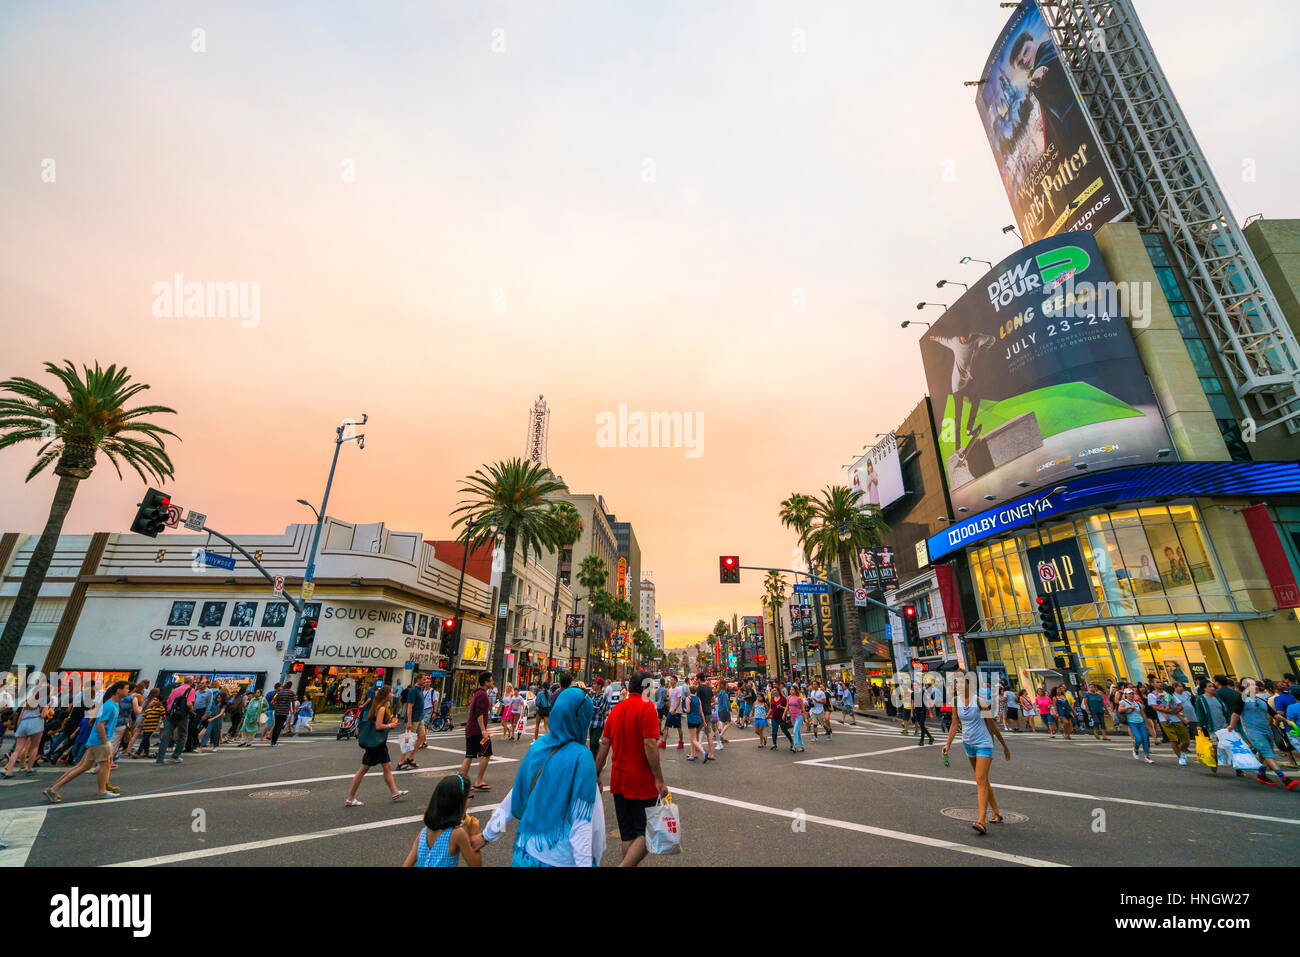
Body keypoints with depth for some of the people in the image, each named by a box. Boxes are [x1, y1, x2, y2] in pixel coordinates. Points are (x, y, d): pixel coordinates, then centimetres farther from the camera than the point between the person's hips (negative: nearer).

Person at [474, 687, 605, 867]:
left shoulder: (538, 746, -4)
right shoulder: (582, 757, -22)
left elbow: (516, 795, 2)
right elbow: (581, 820, -21)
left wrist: (487, 835, 12)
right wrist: (584, 863, -18)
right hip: (561, 858, -5)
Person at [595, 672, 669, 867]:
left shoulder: (616, 708, 7)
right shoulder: (646, 707, -14)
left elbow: (604, 744, 9)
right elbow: (650, 745, -21)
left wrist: (597, 775, 15)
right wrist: (659, 780, -18)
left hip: (619, 782, 7)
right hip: (642, 783, -7)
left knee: (628, 835, 17)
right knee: (647, 834, 5)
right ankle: (625, 865, -10)